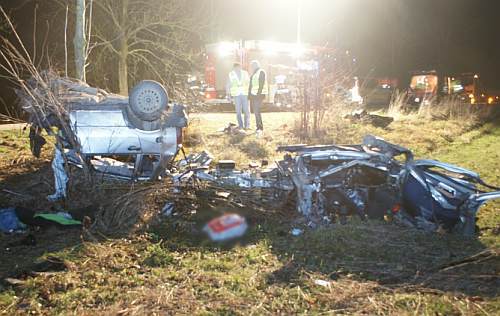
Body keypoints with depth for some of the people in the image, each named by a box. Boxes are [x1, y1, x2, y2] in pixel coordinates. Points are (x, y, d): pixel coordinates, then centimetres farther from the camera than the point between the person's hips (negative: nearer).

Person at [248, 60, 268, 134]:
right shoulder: (253, 74, 20)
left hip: (259, 95, -9)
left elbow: (262, 84, -15)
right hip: (253, 95, 9)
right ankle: (258, 127, 10)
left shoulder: (261, 72, -6)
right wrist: (249, 94, 15)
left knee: (257, 111, -14)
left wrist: (258, 94, -21)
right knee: (255, 112, 6)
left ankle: (260, 128, -9)